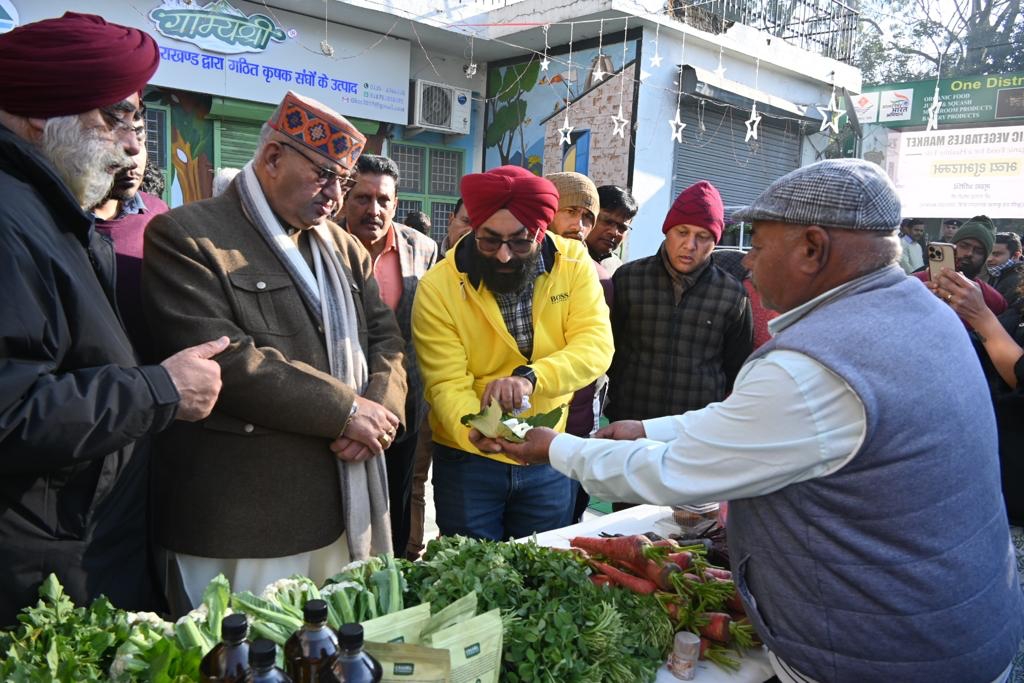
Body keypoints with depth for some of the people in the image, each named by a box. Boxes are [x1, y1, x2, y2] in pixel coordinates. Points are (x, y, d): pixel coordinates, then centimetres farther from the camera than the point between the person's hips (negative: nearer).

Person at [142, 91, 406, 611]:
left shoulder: (342, 246, 15)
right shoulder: (185, 237, -8)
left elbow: (385, 336, 14)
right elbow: (224, 357, -19)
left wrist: (382, 409, -7)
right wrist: (346, 410, -16)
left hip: (346, 509, 7)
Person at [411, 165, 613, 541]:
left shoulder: (573, 262, -9)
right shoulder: (437, 287, -14)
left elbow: (597, 346, -19)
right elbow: (447, 383, -17)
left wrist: (530, 377, -35)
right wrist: (473, 431, -38)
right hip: (468, 460, -2)